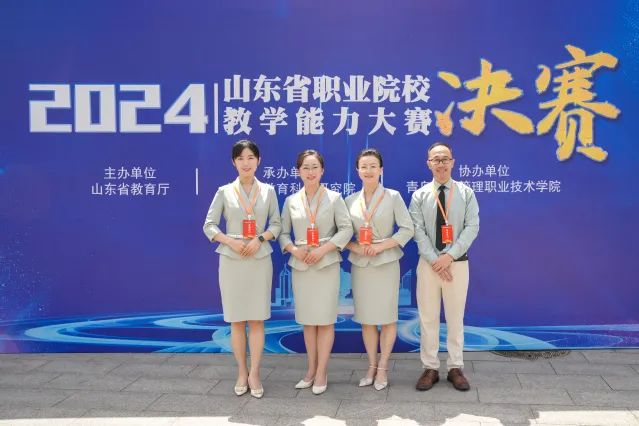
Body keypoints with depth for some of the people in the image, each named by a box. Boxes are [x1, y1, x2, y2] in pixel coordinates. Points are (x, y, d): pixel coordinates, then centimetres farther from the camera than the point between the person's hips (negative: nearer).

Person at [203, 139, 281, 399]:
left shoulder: (268, 191, 6)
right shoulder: (224, 192, 3)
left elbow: (277, 224, 6)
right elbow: (209, 226, 1)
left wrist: (260, 239, -12)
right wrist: (230, 241, -14)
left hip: (260, 260, 0)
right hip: (231, 260, 0)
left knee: (257, 319, 1)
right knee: (237, 320, 4)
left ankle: (254, 374, 9)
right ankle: (241, 373, 15)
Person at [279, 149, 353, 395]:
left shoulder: (334, 198, 0)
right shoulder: (291, 201, 7)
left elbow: (346, 229, -4)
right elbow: (283, 232, 9)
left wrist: (323, 249, -15)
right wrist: (294, 249, -10)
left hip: (326, 264, -3)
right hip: (300, 265, 3)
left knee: (325, 320, -1)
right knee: (307, 320, 9)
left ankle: (321, 372, 8)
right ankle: (311, 369, 20)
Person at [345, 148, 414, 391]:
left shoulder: (392, 197, -1)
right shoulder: (350, 201, 7)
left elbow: (407, 229, -5)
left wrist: (381, 246, -14)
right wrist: (355, 247, -11)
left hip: (386, 263, -3)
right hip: (360, 264, 3)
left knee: (387, 317, 2)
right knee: (366, 318, 7)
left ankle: (382, 368, 14)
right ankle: (371, 366, 20)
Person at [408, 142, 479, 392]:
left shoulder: (466, 193, 2)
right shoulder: (420, 195, 2)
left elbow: (472, 227, -6)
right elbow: (418, 231, -5)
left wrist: (449, 256, -16)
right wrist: (434, 260, -16)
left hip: (458, 263, 0)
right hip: (428, 263, 0)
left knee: (456, 317, 7)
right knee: (428, 318, 5)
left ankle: (455, 368, 18)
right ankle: (430, 368, 15)